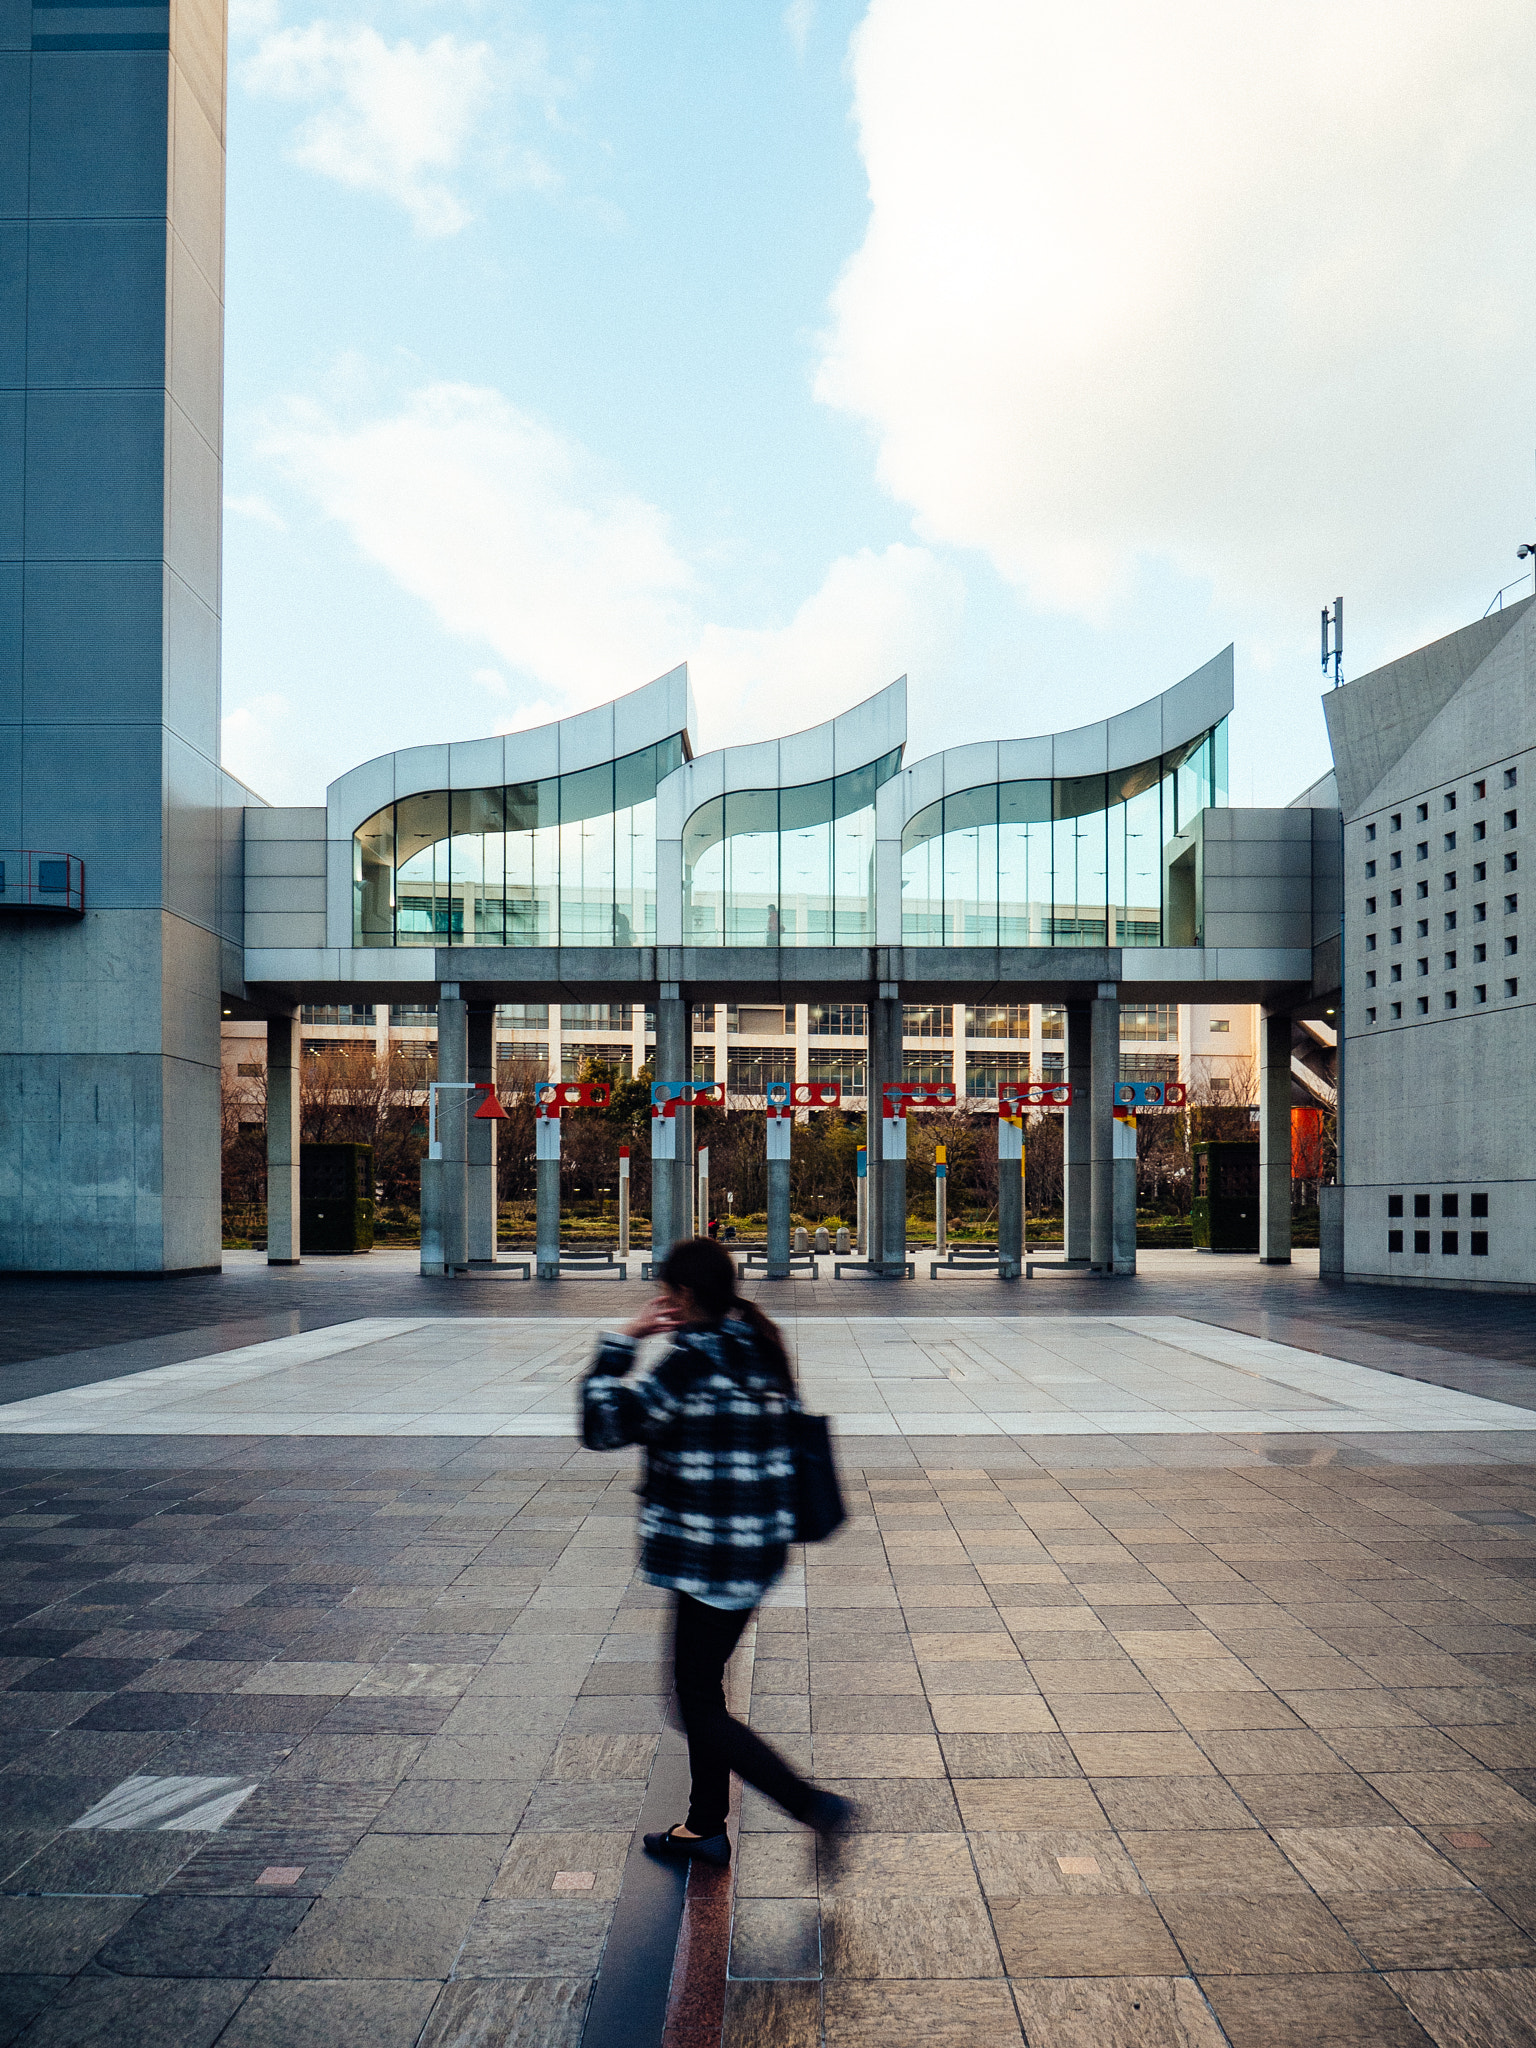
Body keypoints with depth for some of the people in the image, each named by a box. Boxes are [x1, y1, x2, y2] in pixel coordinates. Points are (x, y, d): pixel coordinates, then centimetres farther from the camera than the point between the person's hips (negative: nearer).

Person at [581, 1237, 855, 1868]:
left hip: (713, 1554, -9)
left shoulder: (694, 1358, -20)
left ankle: (816, 1807, -2)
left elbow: (604, 1425, -20)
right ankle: (705, 1828, 31)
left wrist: (621, 1343, -11)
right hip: (758, 1546, 9)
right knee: (699, 1684, 21)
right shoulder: (760, 1347, 7)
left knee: (701, 1706, 2)